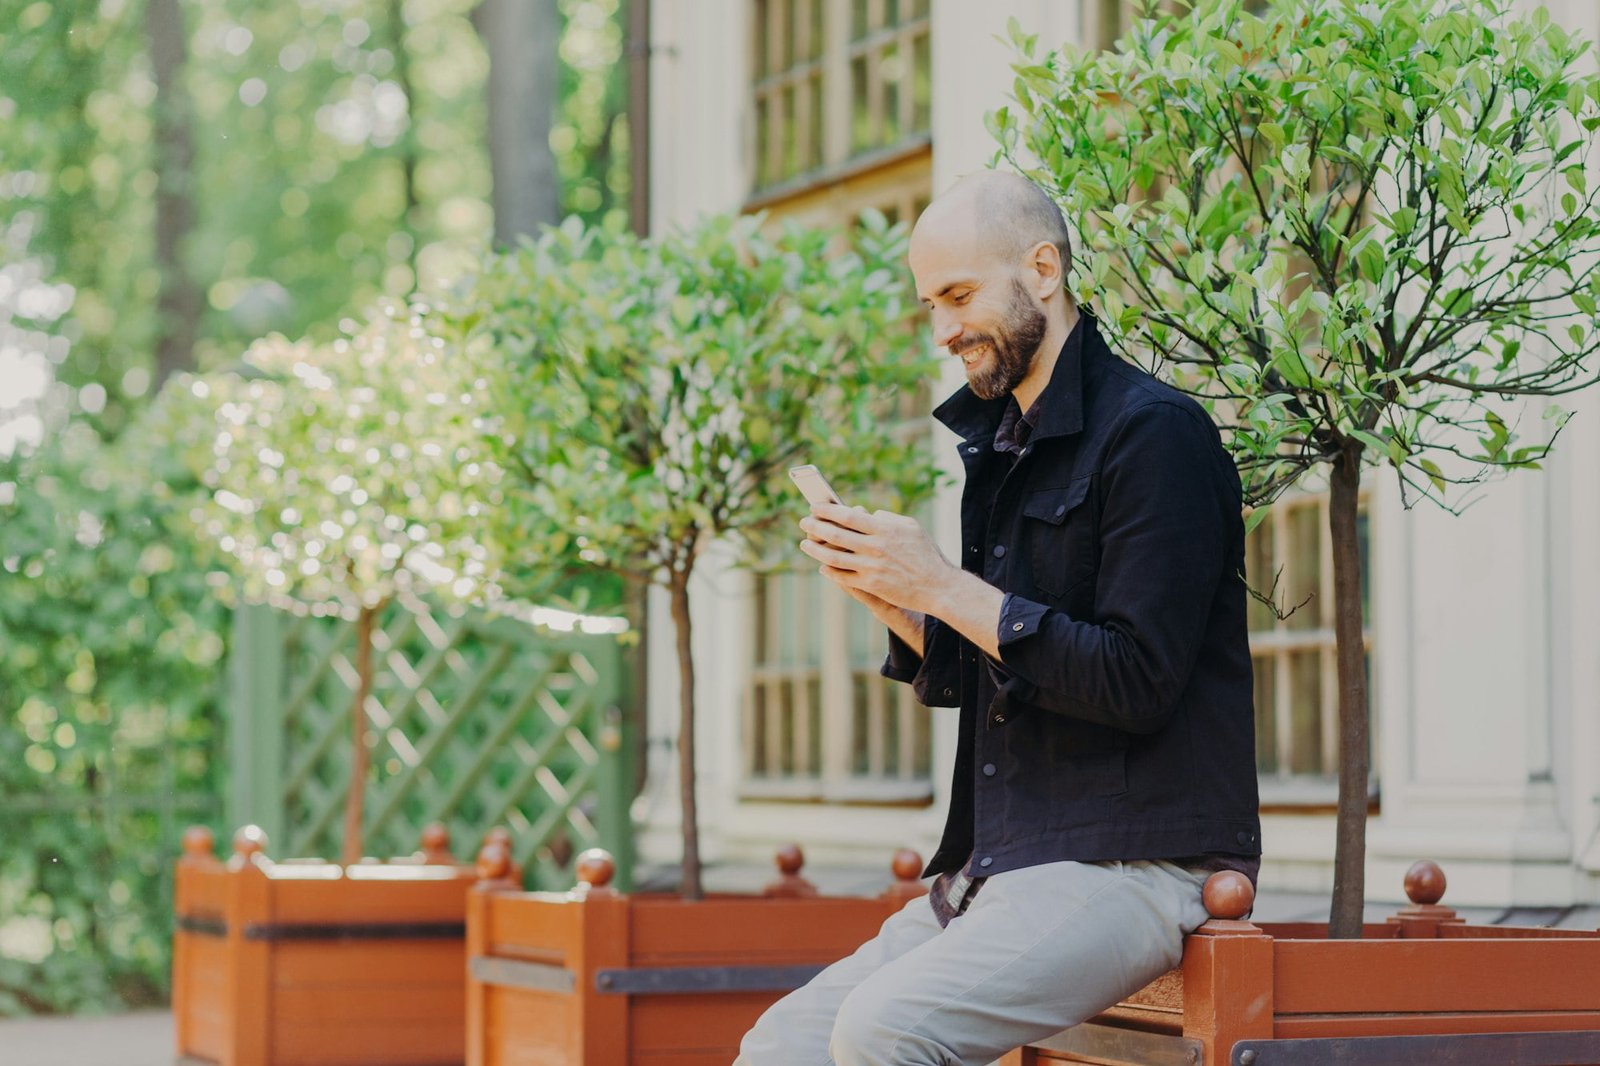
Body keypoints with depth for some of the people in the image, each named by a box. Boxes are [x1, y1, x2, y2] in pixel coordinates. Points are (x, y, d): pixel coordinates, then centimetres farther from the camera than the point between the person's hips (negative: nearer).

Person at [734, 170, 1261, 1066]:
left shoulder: (1152, 431, -9)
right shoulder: (996, 445, 17)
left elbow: (1136, 683, -17)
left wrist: (943, 586, -16)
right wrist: (883, 592, 2)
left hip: (1127, 865, -8)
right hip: (996, 866, 9)